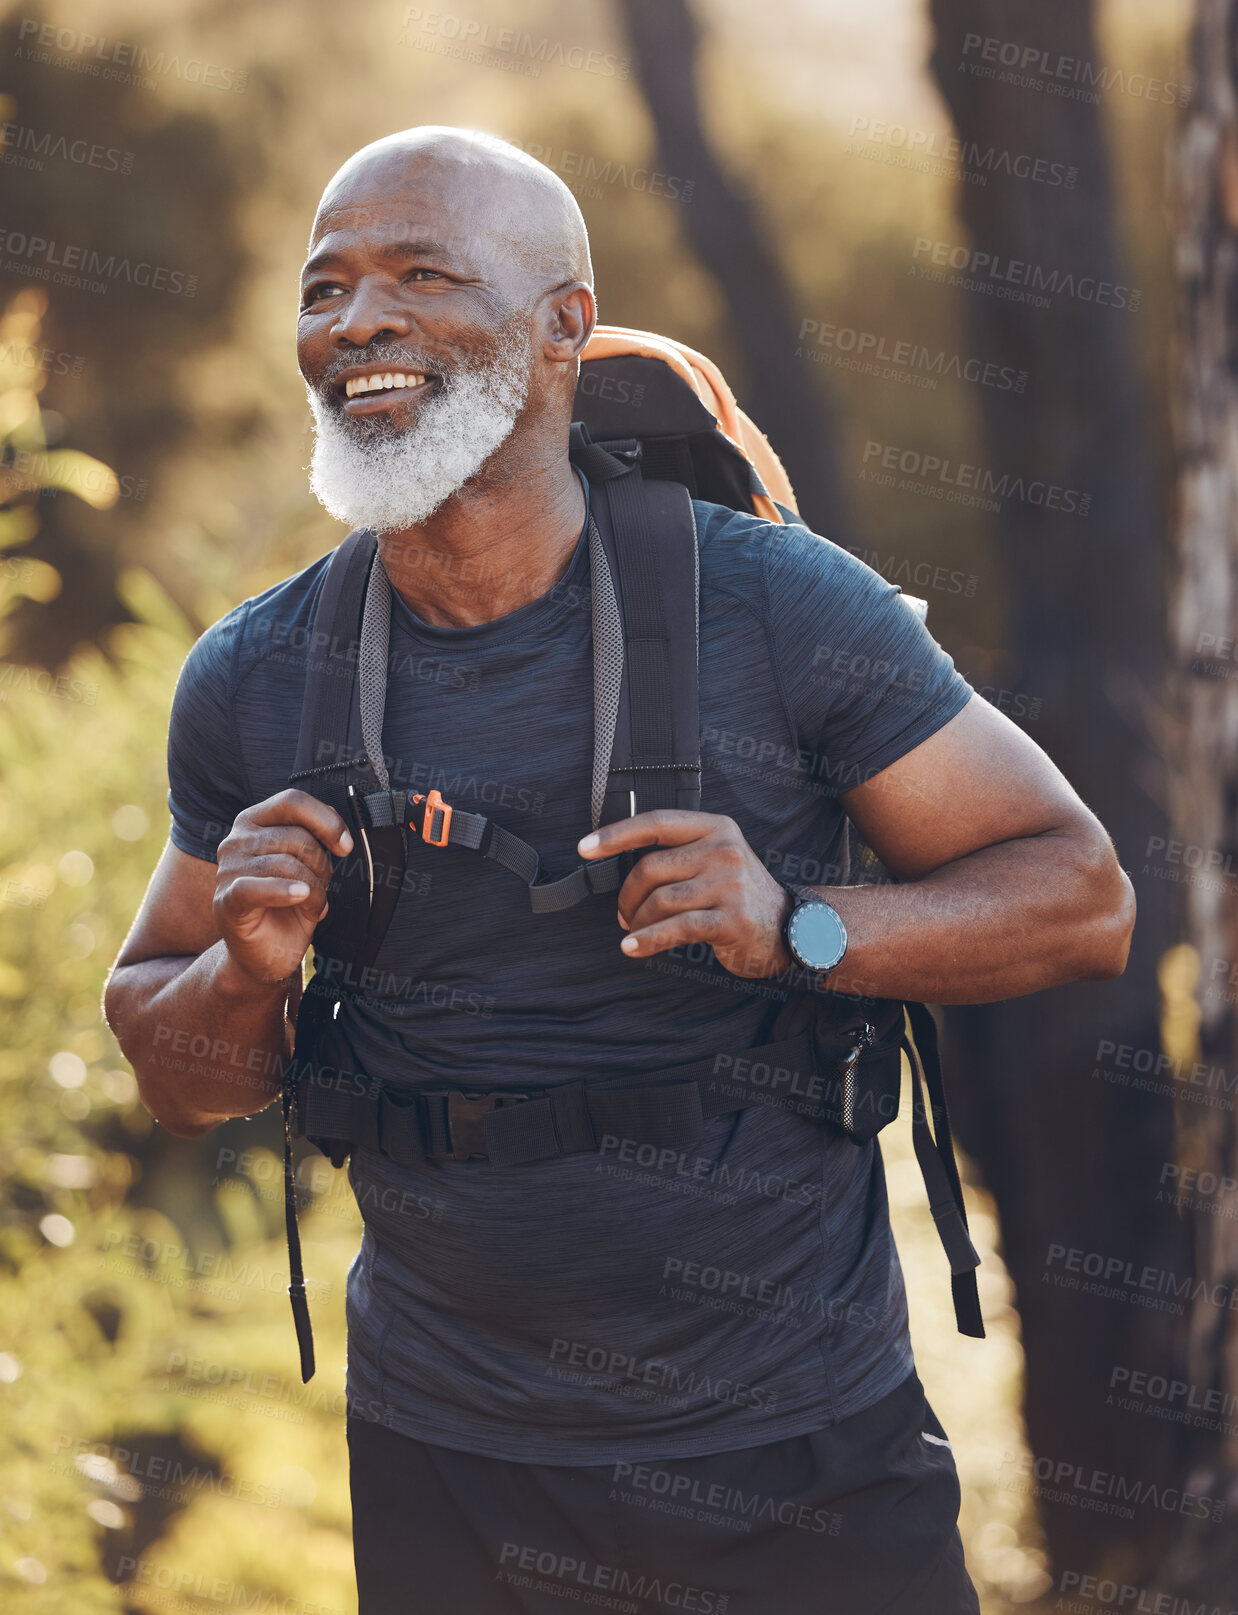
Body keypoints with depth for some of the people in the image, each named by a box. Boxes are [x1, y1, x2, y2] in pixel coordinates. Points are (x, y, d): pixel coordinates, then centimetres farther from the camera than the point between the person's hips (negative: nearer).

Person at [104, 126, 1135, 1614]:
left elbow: (1082, 899, -5)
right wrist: (246, 978, -14)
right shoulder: (251, 684, -2)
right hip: (442, 1462, 2)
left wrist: (794, 925, -22)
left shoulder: (777, 609, -11)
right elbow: (176, 1081, 9)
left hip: (796, 1448, -2)